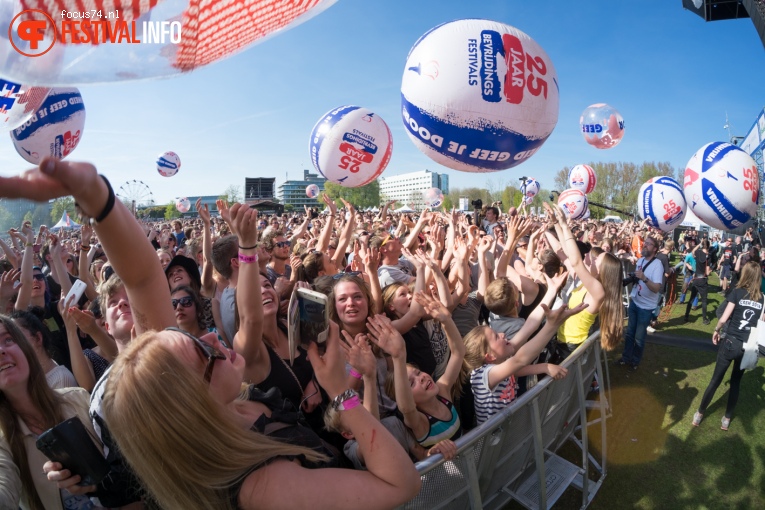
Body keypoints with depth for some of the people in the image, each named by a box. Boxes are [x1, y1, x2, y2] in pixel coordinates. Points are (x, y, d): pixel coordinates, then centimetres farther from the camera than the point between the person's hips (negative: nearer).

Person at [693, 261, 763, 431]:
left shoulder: (737, 292, -8)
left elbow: (724, 318, -11)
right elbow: (761, 323, 2)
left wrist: (716, 330, 6)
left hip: (730, 342, -2)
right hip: (748, 347, 3)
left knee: (716, 379, 7)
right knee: (736, 382, 16)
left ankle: (699, 414, 18)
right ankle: (727, 419, 24)